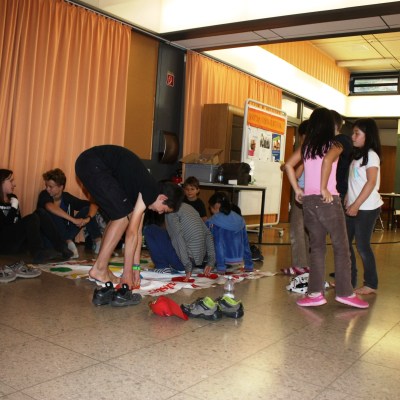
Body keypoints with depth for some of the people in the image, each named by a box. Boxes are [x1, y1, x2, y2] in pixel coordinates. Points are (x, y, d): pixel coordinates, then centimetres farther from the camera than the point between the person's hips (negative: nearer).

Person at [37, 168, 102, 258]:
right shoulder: (44, 195, -12)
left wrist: (88, 218, -29)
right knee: (53, 213, -29)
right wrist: (73, 220, -43)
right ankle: (68, 243, -33)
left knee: (87, 209, -9)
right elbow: (50, 207, -37)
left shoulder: (67, 197, -3)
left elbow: (93, 205, -8)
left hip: (66, 234, 4)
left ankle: (98, 242, -17)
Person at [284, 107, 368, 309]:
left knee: (317, 247, 11)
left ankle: (315, 293, 8)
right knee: (341, 247, 7)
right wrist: (324, 189, -18)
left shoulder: (306, 146, 10)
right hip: (328, 201, -5)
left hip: (308, 201, 5)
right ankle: (344, 292, 10)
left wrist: (297, 190, 8)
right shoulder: (335, 146, -4)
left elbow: (288, 165, 3)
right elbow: (327, 160, -24)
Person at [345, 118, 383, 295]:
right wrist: (347, 202, 8)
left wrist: (356, 204, -20)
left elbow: (371, 183, -16)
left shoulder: (371, 155, -8)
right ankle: (349, 279, 19)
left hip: (367, 207, -8)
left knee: (362, 245, -3)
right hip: (353, 206, 8)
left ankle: (371, 284, 9)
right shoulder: (356, 155, 15)